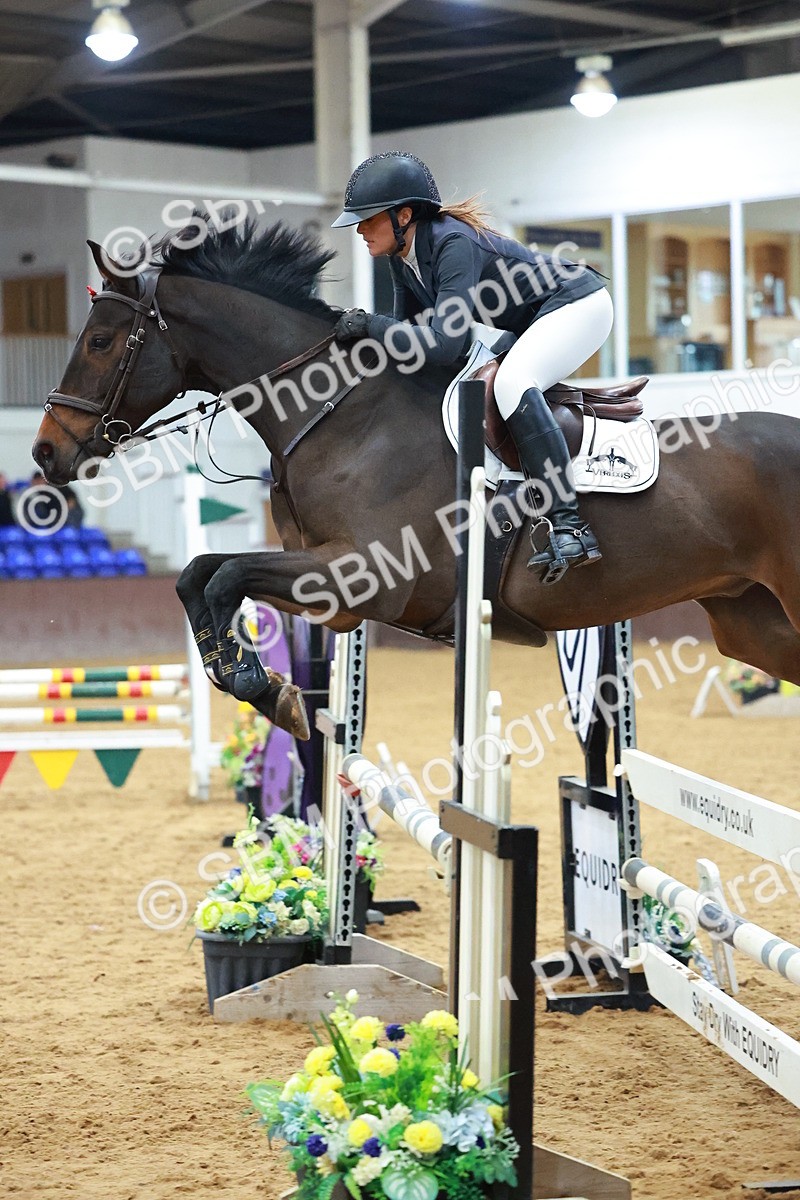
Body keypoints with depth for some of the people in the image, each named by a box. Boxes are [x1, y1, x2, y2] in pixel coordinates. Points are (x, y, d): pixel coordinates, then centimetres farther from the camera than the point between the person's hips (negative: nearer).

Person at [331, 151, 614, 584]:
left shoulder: (454, 243, -30)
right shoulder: (401, 255, -2)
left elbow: (445, 343, -37)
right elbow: (408, 329, 7)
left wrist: (369, 325, -31)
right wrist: (365, 333, -10)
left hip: (580, 304, -11)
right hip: (534, 322, 11)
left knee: (511, 382, -32)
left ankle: (570, 528, -37)